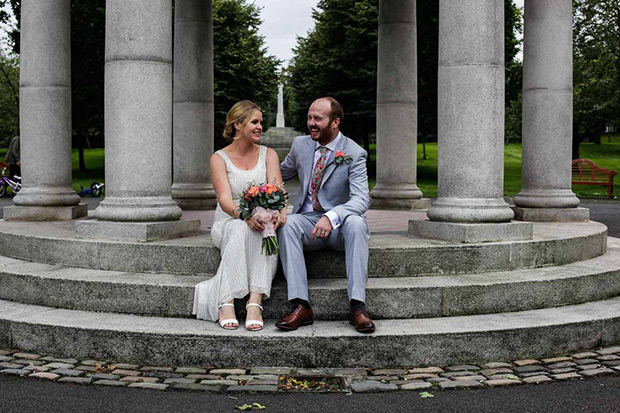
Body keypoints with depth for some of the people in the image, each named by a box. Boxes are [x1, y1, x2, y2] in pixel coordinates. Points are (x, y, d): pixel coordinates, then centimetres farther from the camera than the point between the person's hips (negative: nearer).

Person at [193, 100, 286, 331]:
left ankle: (255, 303, -44)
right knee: (241, 229, -37)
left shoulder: (268, 155, 9)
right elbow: (224, 199, -13)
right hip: (228, 223, -1)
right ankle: (226, 303, -41)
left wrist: (280, 211, -32)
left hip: (263, 221, 1)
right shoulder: (219, 158, 2)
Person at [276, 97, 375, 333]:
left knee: (356, 222, -36)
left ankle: (357, 306, -36)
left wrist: (331, 217, -39)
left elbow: (361, 199, -21)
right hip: (308, 220, 3)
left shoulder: (354, 154, -8)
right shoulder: (300, 145, 6)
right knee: (287, 223, -31)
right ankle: (301, 306, -35)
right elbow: (281, 175, 25)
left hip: (339, 225, -3)